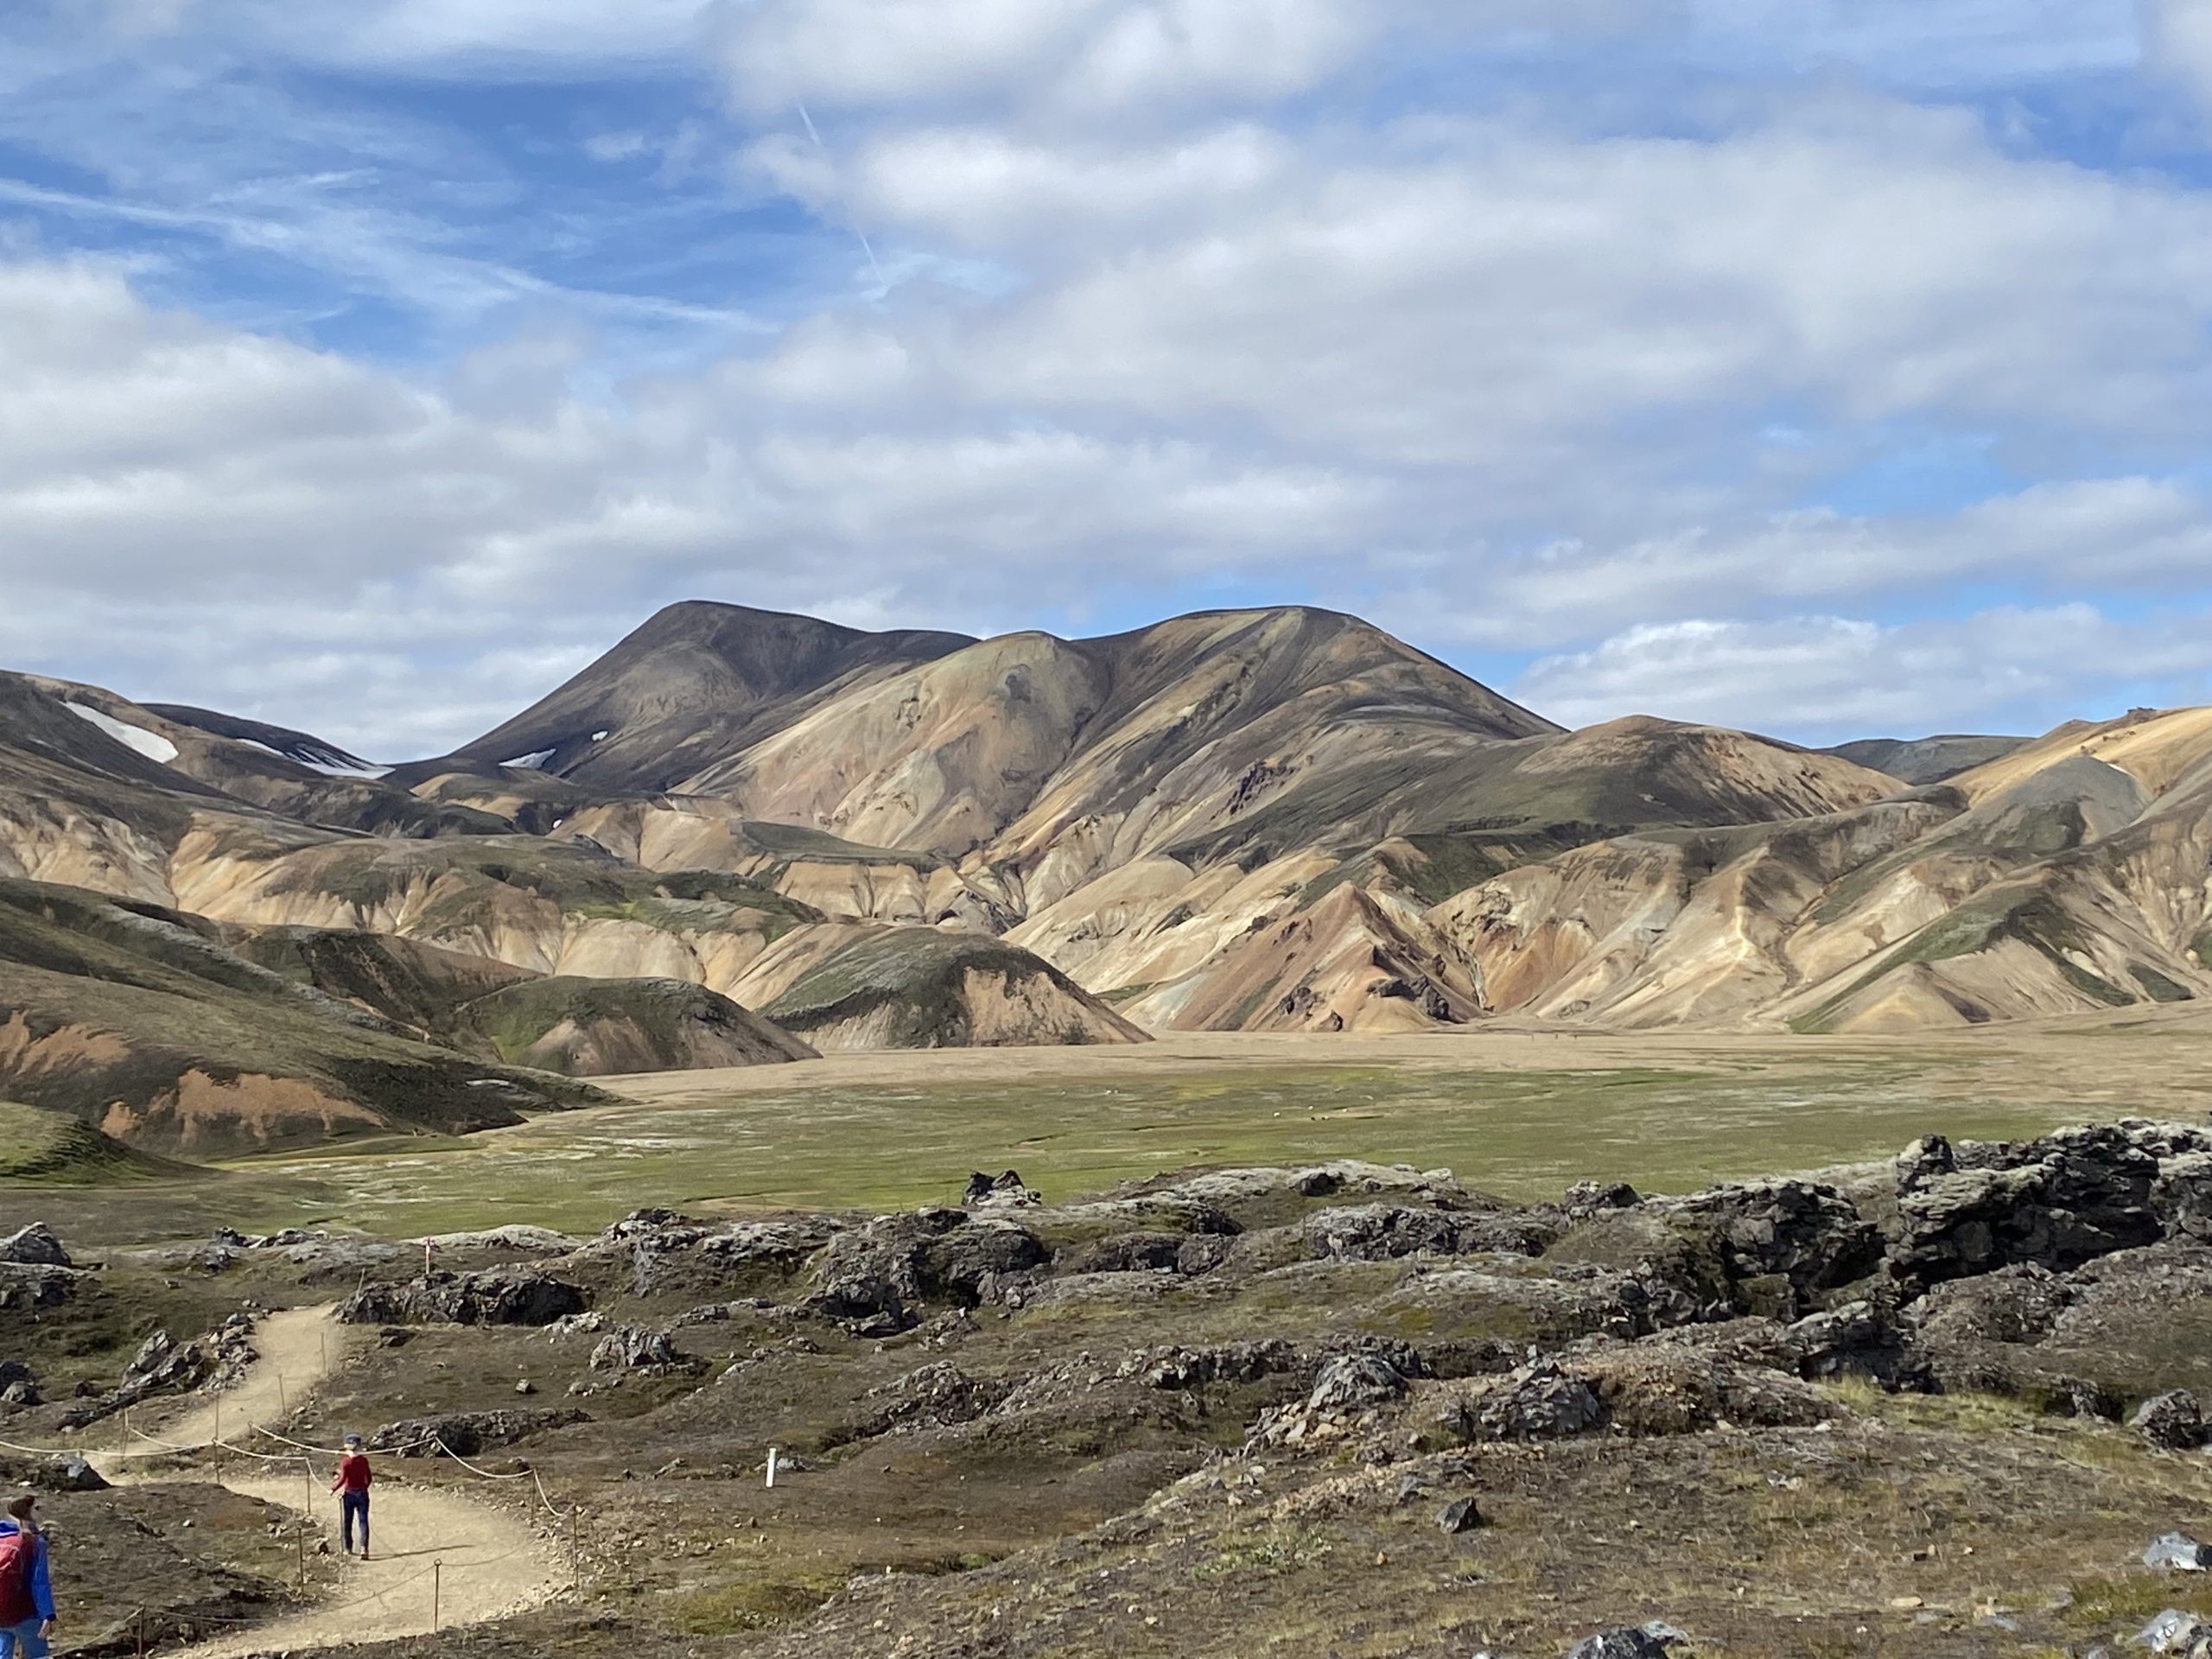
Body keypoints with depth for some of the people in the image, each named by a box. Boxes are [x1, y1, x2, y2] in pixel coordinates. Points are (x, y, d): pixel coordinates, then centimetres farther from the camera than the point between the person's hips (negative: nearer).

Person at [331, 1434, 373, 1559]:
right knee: (363, 1521, 1)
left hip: (348, 1493, -2)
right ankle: (364, 1548, -11)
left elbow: (342, 1479, -16)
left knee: (347, 1522, 12)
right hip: (362, 1493, 2)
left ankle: (348, 1549, 20)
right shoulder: (363, 1460, -1)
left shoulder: (345, 1462, -10)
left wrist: (333, 1488, -3)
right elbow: (369, 1478, 5)